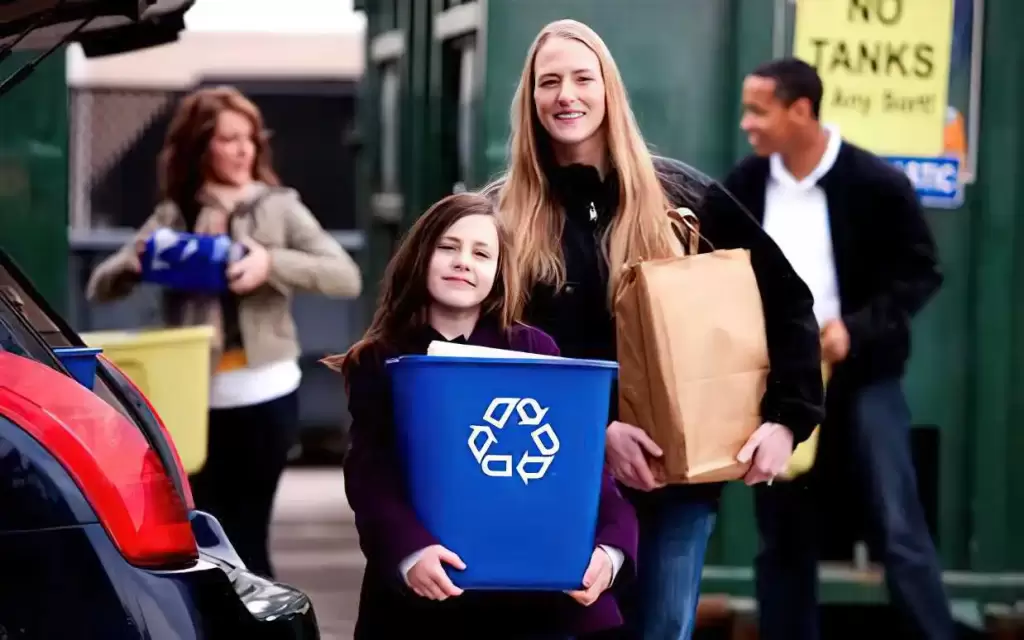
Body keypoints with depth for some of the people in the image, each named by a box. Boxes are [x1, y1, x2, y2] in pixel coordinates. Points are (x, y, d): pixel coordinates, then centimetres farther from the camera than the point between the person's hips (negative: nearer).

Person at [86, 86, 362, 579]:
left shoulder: (279, 207, 1)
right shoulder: (173, 216, 7)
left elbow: (347, 278, -8)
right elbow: (100, 286, 8)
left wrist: (273, 264, -23)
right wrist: (136, 263, -15)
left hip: (264, 393, -2)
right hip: (194, 396, 2)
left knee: (245, 536, 1)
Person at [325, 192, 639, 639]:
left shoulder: (533, 350, 6)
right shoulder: (376, 363, 4)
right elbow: (371, 477, -7)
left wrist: (610, 545, -19)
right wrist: (409, 550, -27)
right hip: (420, 598, 0)